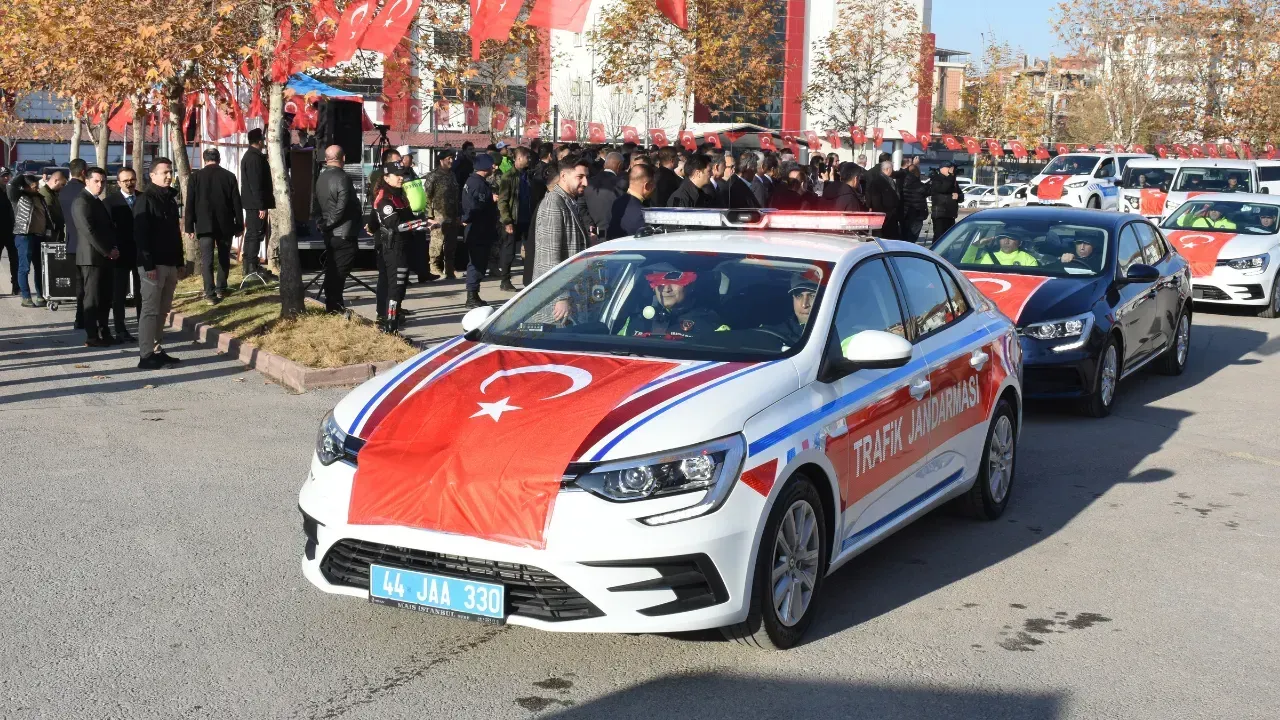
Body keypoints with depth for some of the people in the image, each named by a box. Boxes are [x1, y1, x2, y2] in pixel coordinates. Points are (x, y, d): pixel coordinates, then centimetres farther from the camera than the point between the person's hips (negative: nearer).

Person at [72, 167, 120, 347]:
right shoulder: (81, 201, -10)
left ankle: (103, 333, 15)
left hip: (105, 256, 9)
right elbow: (88, 230, -18)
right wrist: (107, 251, -16)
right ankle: (92, 337, -3)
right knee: (93, 298, -6)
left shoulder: (98, 201, 19)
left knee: (105, 298, 9)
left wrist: (113, 248, 4)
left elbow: (108, 227, 20)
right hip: (92, 257, -9)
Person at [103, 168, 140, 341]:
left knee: (142, 292, 8)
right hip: (120, 254, -3)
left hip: (141, 253, 3)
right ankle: (120, 330, 7)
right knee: (119, 294, 4)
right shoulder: (110, 201, -3)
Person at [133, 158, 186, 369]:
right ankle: (146, 355, -5)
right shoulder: (145, 200, -9)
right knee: (150, 310, -7)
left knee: (162, 310, 11)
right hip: (153, 265, -8)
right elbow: (140, 235, -16)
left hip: (170, 264, 8)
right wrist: (149, 265, -21)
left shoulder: (170, 200, 16)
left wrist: (180, 263, 18)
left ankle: (156, 350, 18)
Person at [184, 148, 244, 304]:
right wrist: (239, 225, 7)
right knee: (224, 257, 15)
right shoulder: (229, 176, 0)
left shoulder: (195, 177, -1)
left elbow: (190, 204, -1)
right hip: (225, 225, 1)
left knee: (206, 259, -3)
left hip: (204, 225, -1)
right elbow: (237, 203, 1)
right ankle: (221, 288, 23)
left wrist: (190, 227, 3)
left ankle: (210, 292, -13)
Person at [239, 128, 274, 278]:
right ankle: (252, 267, -6)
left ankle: (249, 264, 21)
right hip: (255, 203, -11)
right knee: (255, 234, -7)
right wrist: (261, 206, -22)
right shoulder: (255, 158, -17)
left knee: (252, 233, 15)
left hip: (251, 203, 11)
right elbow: (256, 184, -22)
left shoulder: (249, 156, 16)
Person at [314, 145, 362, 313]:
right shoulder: (342, 178, -17)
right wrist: (329, 223, -11)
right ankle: (335, 306, -4)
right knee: (340, 271, -4)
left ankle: (331, 304, 19)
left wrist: (324, 222, 14)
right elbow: (342, 206, -22)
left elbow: (318, 203, 14)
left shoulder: (321, 178, 10)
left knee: (332, 268, 14)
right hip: (343, 233, -8)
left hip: (329, 233, 8)